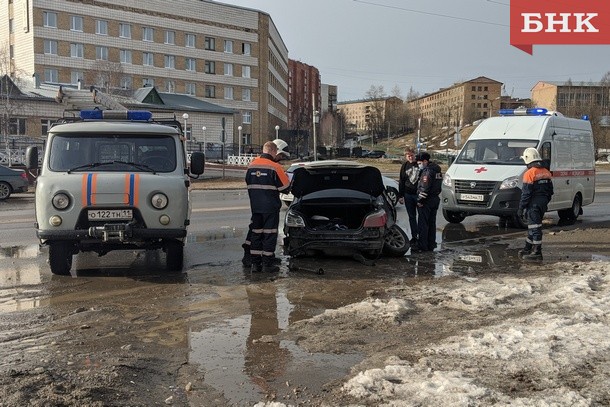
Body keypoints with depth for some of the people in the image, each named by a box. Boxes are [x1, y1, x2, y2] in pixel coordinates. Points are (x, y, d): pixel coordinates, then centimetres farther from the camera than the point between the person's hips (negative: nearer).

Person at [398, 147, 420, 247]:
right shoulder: (405, 166, 7)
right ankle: (414, 237, 15)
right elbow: (401, 181, 11)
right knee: (412, 217, 8)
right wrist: (400, 195, 8)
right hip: (408, 195, 3)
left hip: (419, 194, -3)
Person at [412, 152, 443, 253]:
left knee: (423, 224, -4)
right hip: (435, 199, 10)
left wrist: (420, 200, -16)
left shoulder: (427, 171, -17)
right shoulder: (437, 170, 14)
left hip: (427, 201, -10)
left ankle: (422, 246, -2)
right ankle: (431, 244, 20)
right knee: (432, 223, 14)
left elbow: (424, 188, -22)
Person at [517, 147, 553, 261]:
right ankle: (528, 248, 29)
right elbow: (550, 191, 15)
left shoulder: (530, 174, -15)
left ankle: (537, 252, -2)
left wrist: (521, 208, -12)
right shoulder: (546, 172, 11)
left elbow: (526, 193, -17)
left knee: (535, 227, -5)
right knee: (533, 226, 18)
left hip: (533, 204, -9)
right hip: (543, 204, 9)